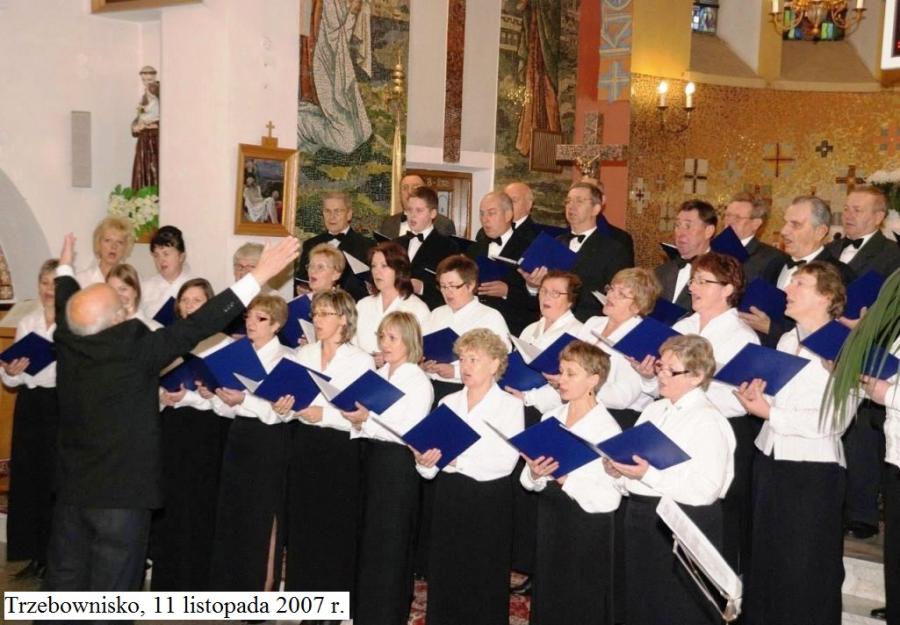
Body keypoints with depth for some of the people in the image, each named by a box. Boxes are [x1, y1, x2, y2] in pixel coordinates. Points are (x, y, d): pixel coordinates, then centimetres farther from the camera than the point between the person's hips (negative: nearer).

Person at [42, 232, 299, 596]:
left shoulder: (67, 346, -4)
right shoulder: (135, 350, -19)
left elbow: (67, 308, 17)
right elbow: (198, 326, -20)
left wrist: (65, 268, 39)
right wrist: (259, 277, -17)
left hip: (71, 489, 6)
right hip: (123, 494, -6)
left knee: (63, 583, 17)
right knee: (110, 595, 4)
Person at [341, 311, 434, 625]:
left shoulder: (419, 381, -8)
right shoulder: (377, 376, 12)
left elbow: (411, 433, -17)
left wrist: (368, 420, -24)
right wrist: (356, 421, -4)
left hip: (399, 463, -7)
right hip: (372, 458, 7)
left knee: (391, 543, 1)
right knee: (368, 538, 11)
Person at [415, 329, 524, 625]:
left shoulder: (510, 405, -3)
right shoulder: (448, 403, 11)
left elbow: (505, 461, -16)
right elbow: (430, 471, 8)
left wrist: (456, 461, -22)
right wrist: (425, 461, -15)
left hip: (489, 501, -4)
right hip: (449, 497, 4)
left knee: (484, 581, 1)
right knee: (444, 578, 8)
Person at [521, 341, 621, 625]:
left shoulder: (607, 428, -12)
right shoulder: (549, 419, 6)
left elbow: (610, 497, -17)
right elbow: (528, 481, 8)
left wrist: (567, 479, -26)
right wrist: (534, 475, -13)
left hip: (588, 529, -5)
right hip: (550, 521, 5)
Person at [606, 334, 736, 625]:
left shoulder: (709, 421, -12)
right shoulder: (653, 410, 12)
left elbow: (704, 491, -20)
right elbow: (634, 459, 17)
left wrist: (648, 474, -24)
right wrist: (618, 469, -5)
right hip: (640, 515, 7)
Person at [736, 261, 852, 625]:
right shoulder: (787, 340, 10)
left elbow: (831, 421, -19)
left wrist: (768, 412, -18)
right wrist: (755, 394, -6)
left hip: (812, 469, -7)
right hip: (769, 458, 7)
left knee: (806, 569, 5)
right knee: (766, 557, 16)